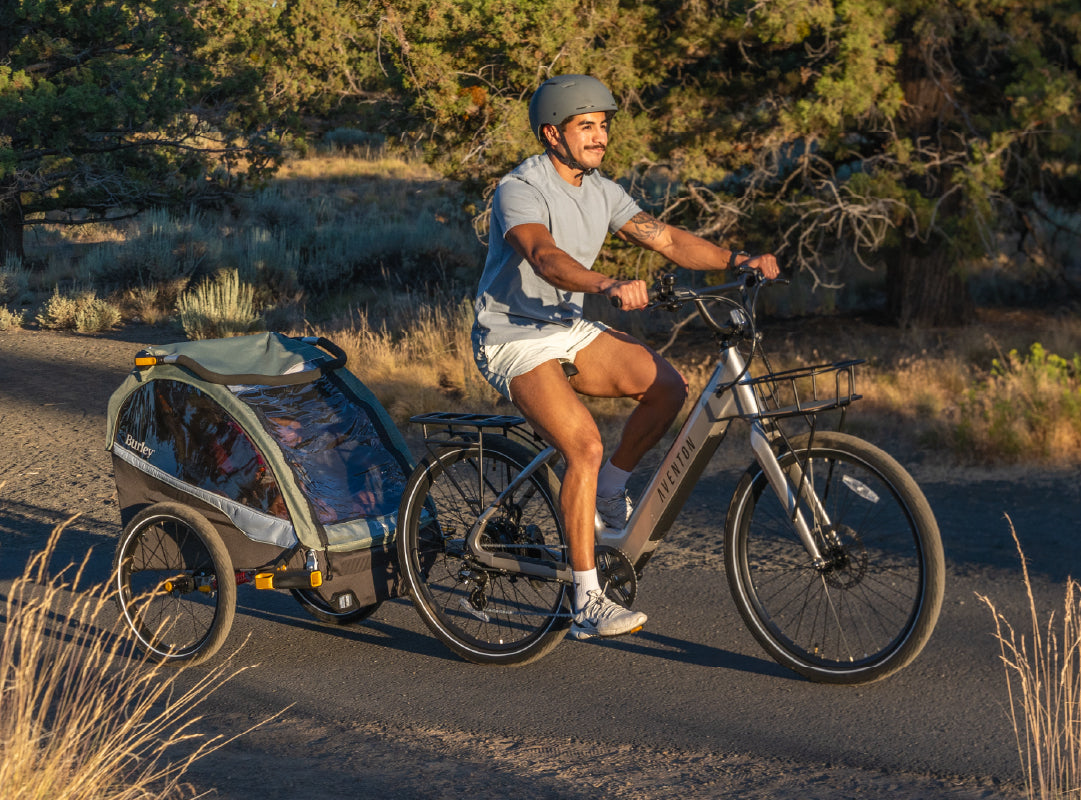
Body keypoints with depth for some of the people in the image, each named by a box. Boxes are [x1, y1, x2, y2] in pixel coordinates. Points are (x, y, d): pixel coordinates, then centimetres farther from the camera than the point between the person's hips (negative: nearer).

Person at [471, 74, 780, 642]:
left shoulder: (602, 192, 4)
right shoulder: (520, 190, -20)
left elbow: (666, 239, -2)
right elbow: (545, 257, -38)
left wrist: (736, 260, -17)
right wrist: (610, 288, -55)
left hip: (568, 329, 8)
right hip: (513, 341, -8)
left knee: (666, 386, -11)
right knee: (585, 445, -24)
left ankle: (608, 495, 11)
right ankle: (587, 604, -19)